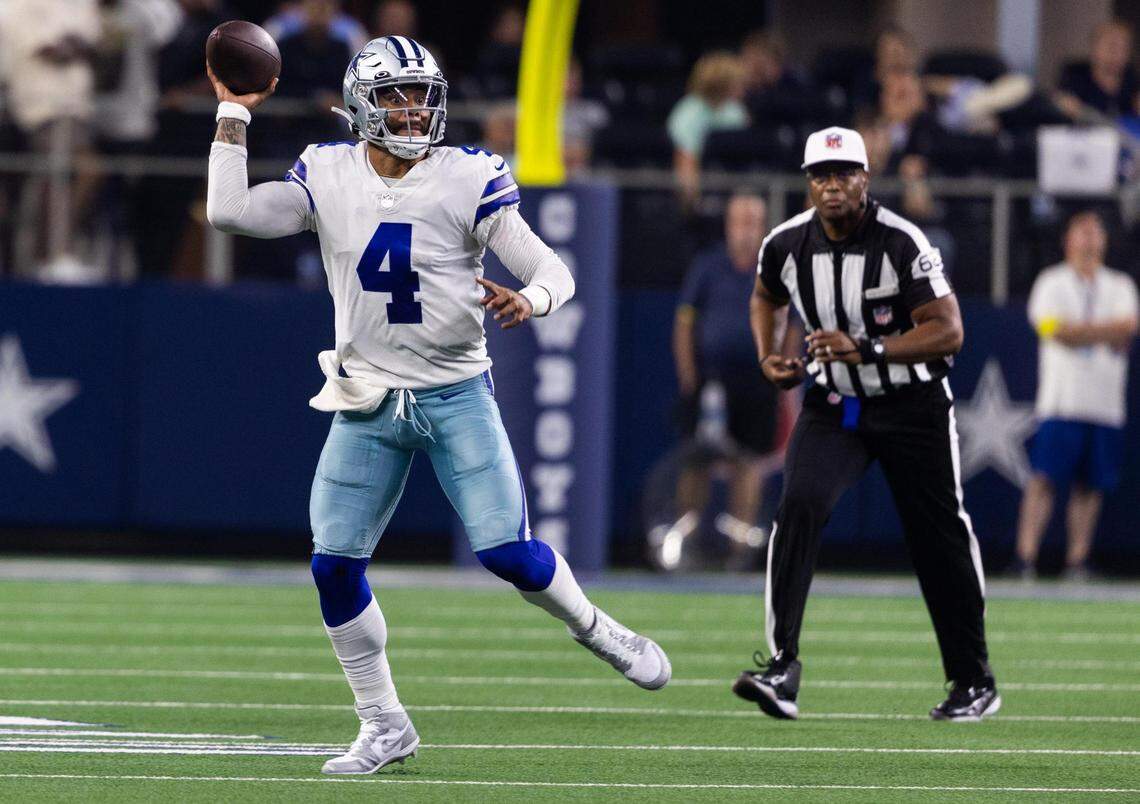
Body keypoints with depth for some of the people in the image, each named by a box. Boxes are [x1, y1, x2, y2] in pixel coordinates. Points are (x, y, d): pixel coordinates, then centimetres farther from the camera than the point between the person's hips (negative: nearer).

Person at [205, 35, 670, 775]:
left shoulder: (468, 182, -10)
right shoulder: (328, 178, -1)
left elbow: (552, 270, -11)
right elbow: (231, 214, -9)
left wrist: (528, 302, -33)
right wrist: (234, 116, -8)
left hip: (456, 395, -3)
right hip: (369, 404, 3)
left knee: (508, 552, -11)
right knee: (335, 567, -2)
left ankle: (595, 630, 21)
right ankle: (385, 727, 13)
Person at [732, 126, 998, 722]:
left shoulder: (901, 243, -20)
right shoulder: (786, 245, -6)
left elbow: (948, 332, -21)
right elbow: (767, 298, 18)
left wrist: (865, 349, -31)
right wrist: (768, 357, 0)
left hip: (911, 409, -3)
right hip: (833, 406, 3)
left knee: (939, 539, 5)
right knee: (799, 507, -22)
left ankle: (974, 682, 23)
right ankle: (781, 667, -26)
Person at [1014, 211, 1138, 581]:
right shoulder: (1051, 283, 5)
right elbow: (1055, 328, -11)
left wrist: (1078, 331, -11)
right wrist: (1105, 330, -8)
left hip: (1106, 406, 3)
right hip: (1061, 400, -3)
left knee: (1091, 484, 3)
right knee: (1044, 478, -11)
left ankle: (1078, 559, 8)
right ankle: (1025, 556, -15)